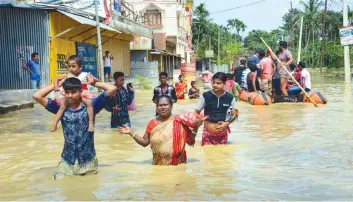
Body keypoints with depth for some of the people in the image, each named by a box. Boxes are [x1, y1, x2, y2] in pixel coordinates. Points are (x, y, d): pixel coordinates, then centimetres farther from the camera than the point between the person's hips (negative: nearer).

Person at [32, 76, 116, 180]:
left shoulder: (90, 106, -6)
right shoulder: (61, 108, -1)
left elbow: (112, 89, -13)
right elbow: (37, 96, -4)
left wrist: (94, 83, -2)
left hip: (88, 160, -1)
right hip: (67, 161, 1)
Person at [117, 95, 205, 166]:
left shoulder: (179, 122, -5)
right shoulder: (152, 123, 3)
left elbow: (190, 141, -4)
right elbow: (145, 142, 6)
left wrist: (195, 127, -19)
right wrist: (131, 132, -1)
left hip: (177, 164, -2)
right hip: (158, 164, 2)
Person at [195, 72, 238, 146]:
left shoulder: (230, 97, -4)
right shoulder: (205, 96, -7)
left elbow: (235, 114, 8)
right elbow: (197, 112, 1)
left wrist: (227, 123, -7)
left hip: (223, 132, 1)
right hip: (208, 131, -1)